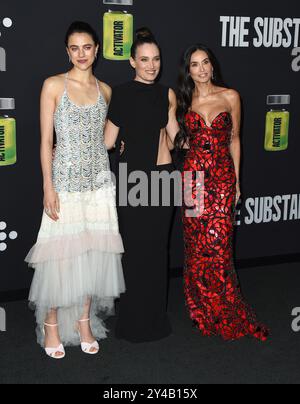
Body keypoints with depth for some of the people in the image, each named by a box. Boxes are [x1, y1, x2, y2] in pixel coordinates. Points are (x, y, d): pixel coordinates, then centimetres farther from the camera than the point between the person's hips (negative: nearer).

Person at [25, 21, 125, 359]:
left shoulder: (105, 90, 9)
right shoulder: (54, 85, -2)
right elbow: (46, 140, -6)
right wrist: (48, 187, -11)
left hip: (99, 181, 4)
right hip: (65, 181, -4)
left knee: (93, 251, 7)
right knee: (60, 253, -2)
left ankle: (84, 322, 22)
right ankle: (51, 325, 16)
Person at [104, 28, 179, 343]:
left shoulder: (167, 94, 5)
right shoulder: (122, 93, -5)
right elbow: (108, 141, -4)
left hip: (163, 175, 3)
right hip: (134, 176, -3)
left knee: (158, 247, 11)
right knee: (135, 248, 4)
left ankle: (156, 315, 25)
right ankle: (134, 321, 19)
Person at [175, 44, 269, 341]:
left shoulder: (230, 97, 3)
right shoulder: (184, 100, 8)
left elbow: (234, 140, 8)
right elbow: (180, 139, 12)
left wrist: (236, 180, 6)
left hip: (222, 177, -2)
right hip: (194, 176, 2)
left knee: (217, 245, -5)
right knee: (196, 245, 5)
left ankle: (224, 314, 12)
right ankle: (202, 309, 21)